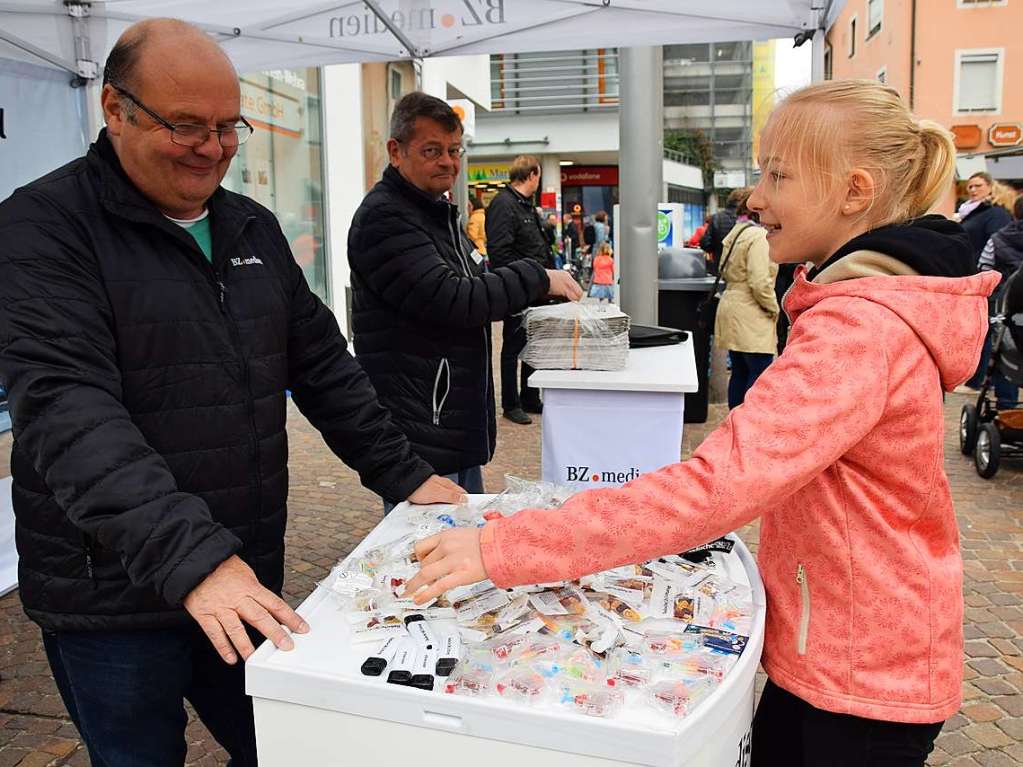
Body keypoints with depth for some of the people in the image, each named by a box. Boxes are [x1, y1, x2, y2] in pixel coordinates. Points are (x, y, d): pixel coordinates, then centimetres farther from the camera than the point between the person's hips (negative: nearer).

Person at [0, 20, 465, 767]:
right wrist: (189, 557, -34)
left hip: (245, 578, 6)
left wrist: (405, 475, 5)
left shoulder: (255, 229, 8)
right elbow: (68, 405, -24)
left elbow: (322, 365, 11)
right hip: (112, 595, -5)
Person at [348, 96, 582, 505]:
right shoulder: (383, 217, -15)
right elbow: (451, 300, -24)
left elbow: (470, 288, 25)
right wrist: (537, 278, -15)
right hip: (420, 435, -10)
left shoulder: (436, 212, 17)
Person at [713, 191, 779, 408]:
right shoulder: (759, 236, -14)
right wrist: (773, 308, -7)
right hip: (751, 317, -10)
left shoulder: (735, 233, 15)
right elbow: (760, 282, -21)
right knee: (761, 375, -6)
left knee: (739, 373, 14)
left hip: (731, 307, 10)